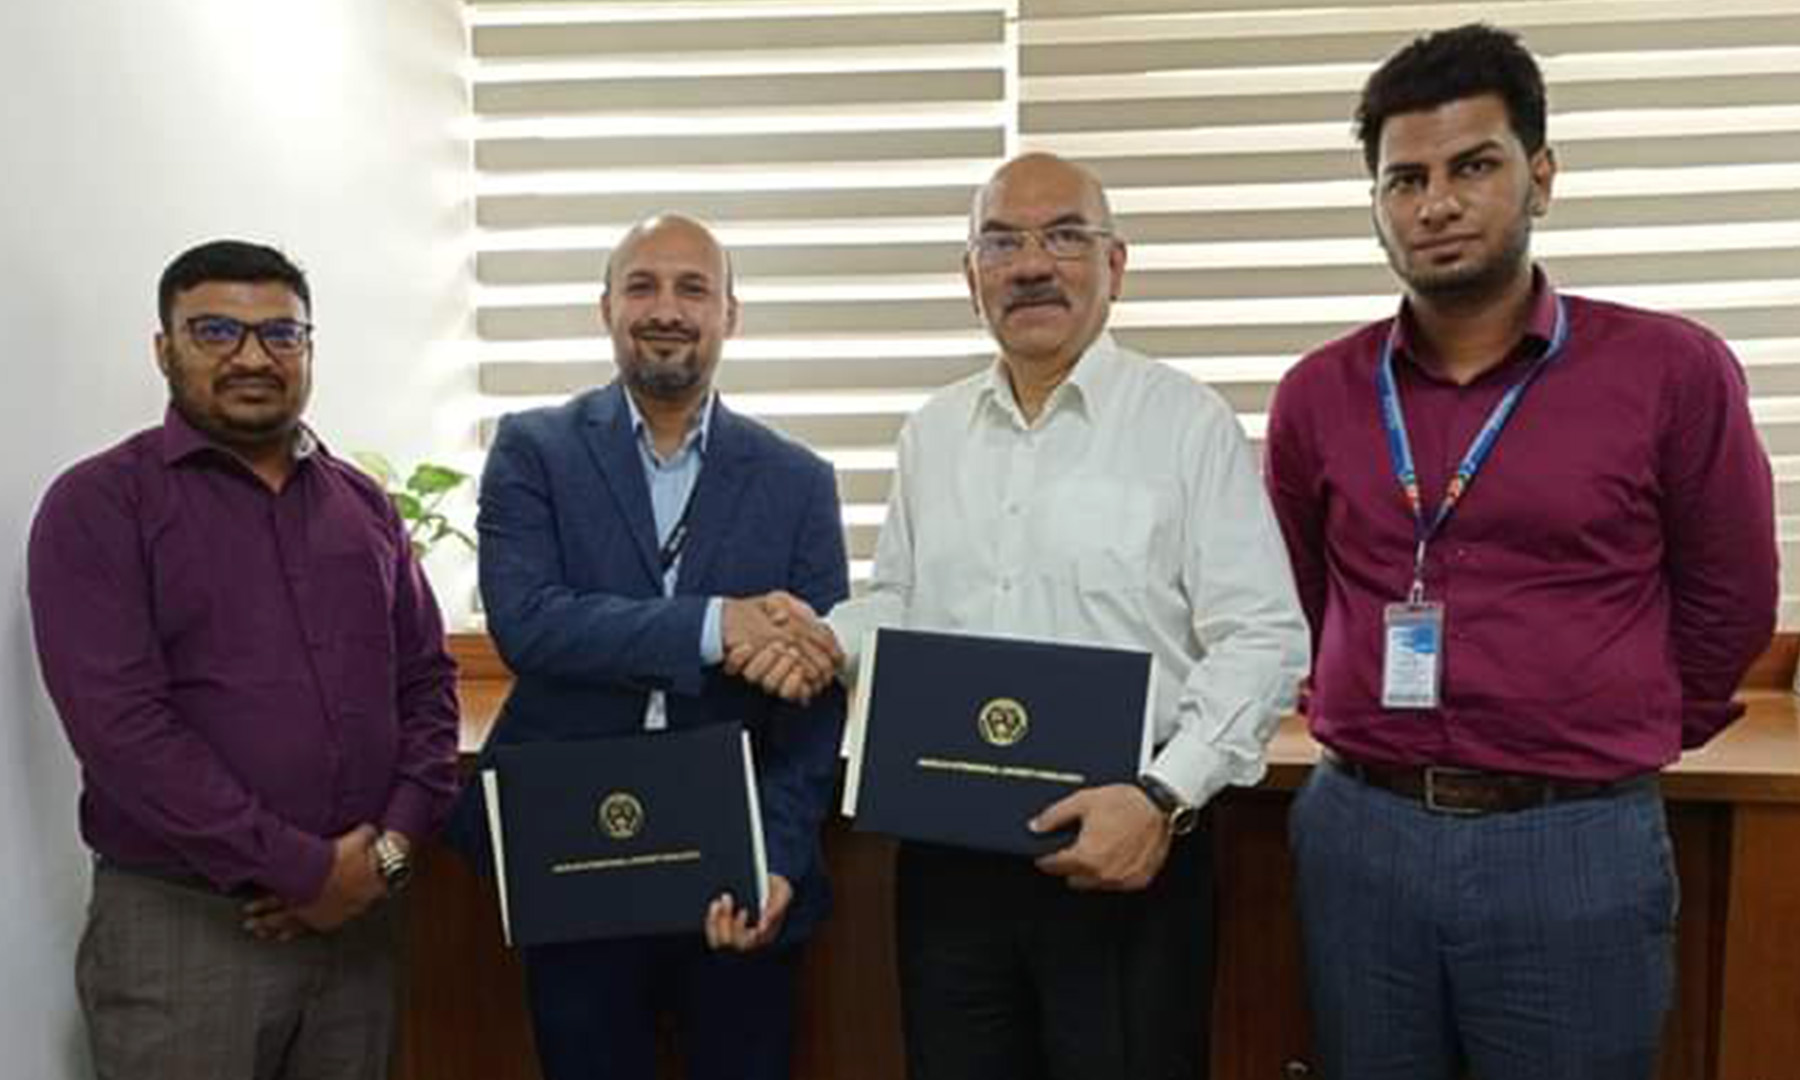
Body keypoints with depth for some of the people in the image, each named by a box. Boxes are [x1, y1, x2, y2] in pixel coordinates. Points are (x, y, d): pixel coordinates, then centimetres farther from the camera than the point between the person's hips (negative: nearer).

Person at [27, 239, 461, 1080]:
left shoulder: (361, 504, 10)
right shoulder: (99, 504, -5)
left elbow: (427, 680, 9)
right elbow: (121, 724, -15)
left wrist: (391, 845, -6)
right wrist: (305, 869, -16)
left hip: (359, 912, 5)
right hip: (179, 924, -4)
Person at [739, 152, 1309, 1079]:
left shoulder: (1188, 422, -5)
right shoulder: (930, 432, 11)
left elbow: (1262, 639, -9)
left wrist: (1164, 796, -19)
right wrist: (821, 637, 0)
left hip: (1124, 848, -4)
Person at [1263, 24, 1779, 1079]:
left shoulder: (1671, 369, -6)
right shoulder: (1319, 394, 1)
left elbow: (1727, 604, 4)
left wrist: (1608, 744, 12)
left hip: (1578, 846, -2)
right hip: (1358, 834, 3)